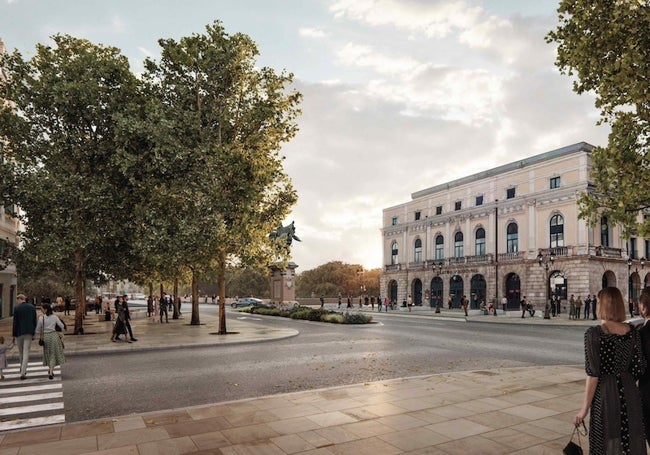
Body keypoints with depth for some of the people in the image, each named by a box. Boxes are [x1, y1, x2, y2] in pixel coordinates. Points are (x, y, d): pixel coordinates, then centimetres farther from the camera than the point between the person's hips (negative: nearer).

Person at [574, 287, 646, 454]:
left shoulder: (594, 333, -15)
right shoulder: (632, 332, -1)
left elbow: (593, 374, -16)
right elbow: (639, 367, 4)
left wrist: (585, 408, -8)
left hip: (606, 394, -4)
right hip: (630, 393, 5)